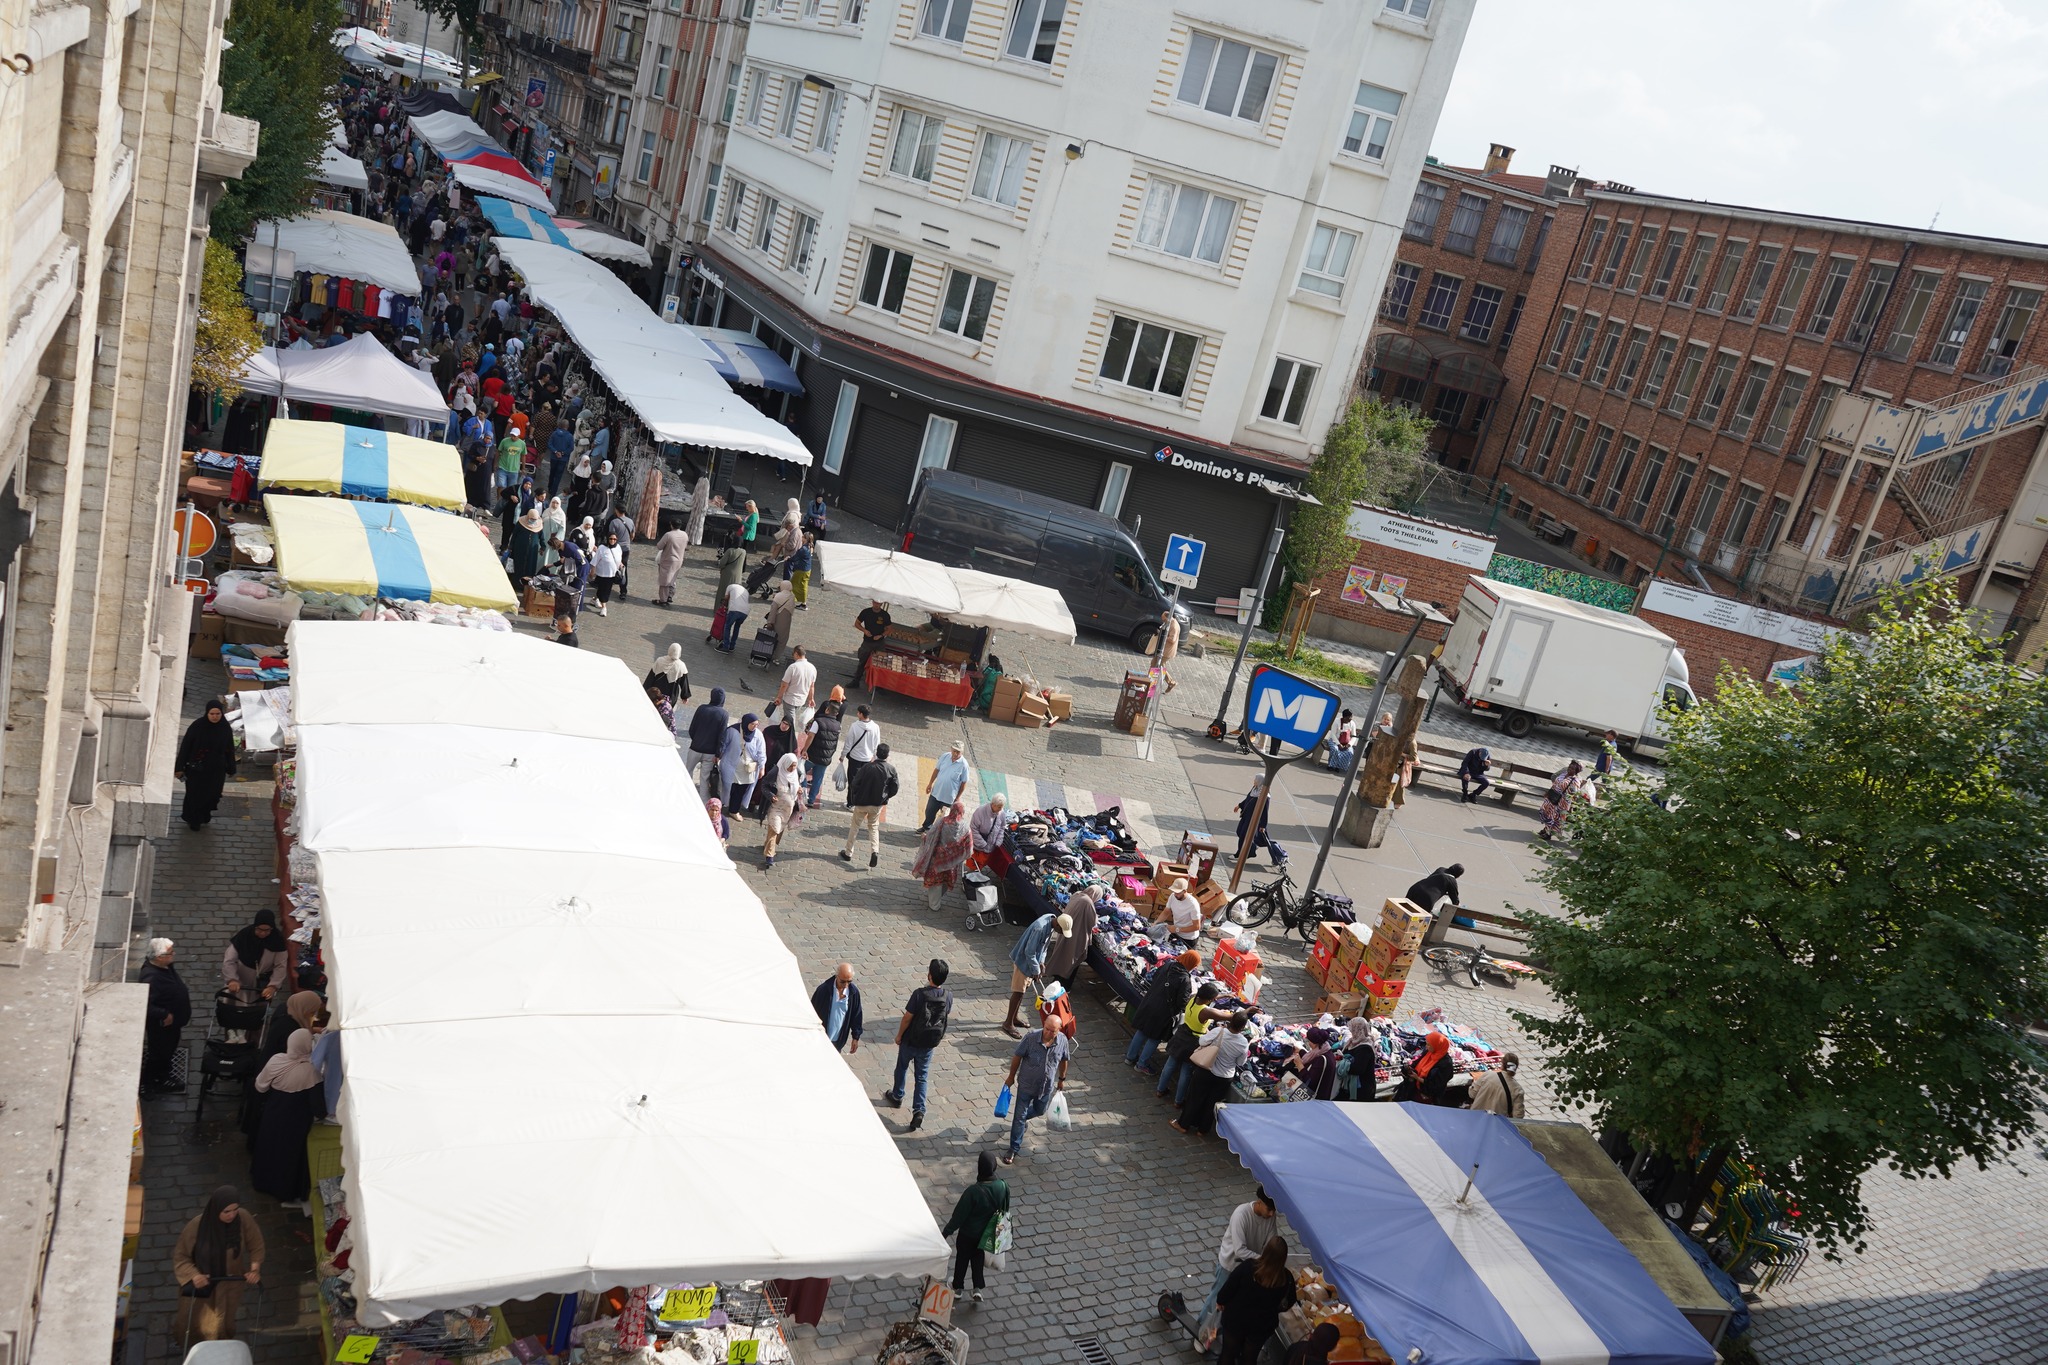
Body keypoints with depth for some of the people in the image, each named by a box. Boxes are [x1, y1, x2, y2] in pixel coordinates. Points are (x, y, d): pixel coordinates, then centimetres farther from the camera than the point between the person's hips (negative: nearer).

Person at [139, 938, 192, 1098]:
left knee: (167, 1052, 26)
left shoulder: (165, 966, -8)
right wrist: (164, 1015, -29)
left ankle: (162, 1082, 45)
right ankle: (146, 1086, 35)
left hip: (172, 1022, 9)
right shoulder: (151, 978, -36)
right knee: (157, 1055, 13)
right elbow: (144, 1005, -37)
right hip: (161, 1025, -9)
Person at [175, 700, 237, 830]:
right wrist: (180, 767, -9)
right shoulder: (197, 726, -16)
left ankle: (204, 816, 42)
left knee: (212, 794, 15)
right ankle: (193, 820, 31)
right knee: (195, 794, 9)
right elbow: (185, 746, -10)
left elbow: (230, 749, 2)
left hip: (216, 770, 3)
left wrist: (231, 769, 8)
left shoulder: (225, 728, -8)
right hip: (196, 769, -2)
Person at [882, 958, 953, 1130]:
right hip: (929, 1043, 3)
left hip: (910, 1040, -3)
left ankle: (896, 1097, 45)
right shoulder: (948, 996, -14)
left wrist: (899, 1035, -2)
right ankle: (918, 1110, 2)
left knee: (902, 1068, 24)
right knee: (922, 1077, 14)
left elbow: (907, 1018, -19)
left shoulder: (920, 994, -27)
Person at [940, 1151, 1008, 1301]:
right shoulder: (1003, 1187, -21)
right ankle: (978, 1288, 28)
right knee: (978, 1257, 28)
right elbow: (1005, 1210, -3)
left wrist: (946, 1232, -10)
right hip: (987, 1233, 3)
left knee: (962, 1258, 22)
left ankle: (957, 1287, 41)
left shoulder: (973, 1191, -35)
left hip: (968, 1233, -3)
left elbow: (959, 1214, -24)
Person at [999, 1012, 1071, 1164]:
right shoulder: (1030, 1038, -27)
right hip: (1026, 1085, -3)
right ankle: (1014, 1149, 20)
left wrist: (1062, 1079, 13)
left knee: (1039, 1111, 27)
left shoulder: (1063, 1041, -19)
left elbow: (1063, 1060, 2)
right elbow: (1017, 1057, -11)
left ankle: (1022, 1118, 59)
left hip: (1046, 1087, 3)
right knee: (1019, 1117, 4)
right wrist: (1011, 1077, -1)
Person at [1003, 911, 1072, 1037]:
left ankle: (1014, 1018, 32)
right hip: (1022, 960, -9)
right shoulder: (1040, 928, -35)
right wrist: (1036, 971, -17)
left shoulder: (1051, 919, -6)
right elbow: (1029, 952, -28)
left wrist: (1041, 962, 4)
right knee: (1018, 991, -1)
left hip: (1031, 960, 9)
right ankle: (1008, 1023, 10)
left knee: (1023, 989, 18)